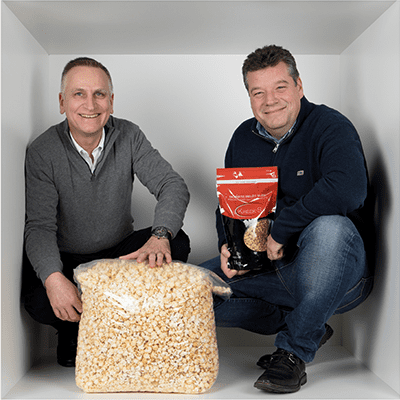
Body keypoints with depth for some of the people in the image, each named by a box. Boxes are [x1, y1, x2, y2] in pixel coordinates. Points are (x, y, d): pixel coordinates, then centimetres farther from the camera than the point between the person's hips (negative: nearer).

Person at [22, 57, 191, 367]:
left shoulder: (129, 136, -8)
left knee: (177, 243, -23)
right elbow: (39, 226, -20)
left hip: (121, 252, 2)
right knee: (39, 301, -32)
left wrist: (160, 236, -39)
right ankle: (72, 331, 5)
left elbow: (173, 186, -18)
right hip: (66, 260, -2)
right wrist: (53, 278, -41)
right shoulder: (42, 152, -14)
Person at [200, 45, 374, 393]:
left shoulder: (330, 126, -13)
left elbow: (348, 189, -34)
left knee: (330, 227, -39)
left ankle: (295, 350, -19)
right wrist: (228, 246, -5)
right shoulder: (244, 138, 7)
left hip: (335, 274, -6)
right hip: (265, 266, 6)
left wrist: (281, 229, -26)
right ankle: (303, 326, 4)